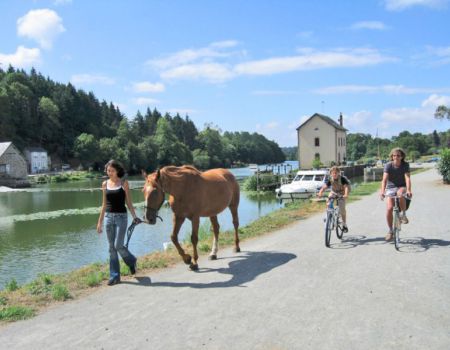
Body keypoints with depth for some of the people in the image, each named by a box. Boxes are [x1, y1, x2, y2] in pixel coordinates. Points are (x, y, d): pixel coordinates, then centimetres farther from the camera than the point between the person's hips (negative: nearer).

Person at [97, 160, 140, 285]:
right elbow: (104, 204, 12)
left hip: (121, 216, -4)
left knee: (118, 245, -9)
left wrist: (134, 216, -13)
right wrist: (100, 221, 11)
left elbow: (128, 202, -1)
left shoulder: (124, 183, -2)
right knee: (112, 247, 6)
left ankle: (131, 261, 21)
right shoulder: (105, 184, 7)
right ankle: (114, 276, 15)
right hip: (109, 217, 4)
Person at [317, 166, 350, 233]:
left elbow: (346, 187, -40)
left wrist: (346, 194, -60)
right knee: (328, 203, -25)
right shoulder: (330, 180, -20)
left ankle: (344, 225, 3)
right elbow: (324, 186, -32)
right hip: (333, 192, 3)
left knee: (342, 209, -13)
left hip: (341, 193, -3)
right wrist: (320, 193, -51)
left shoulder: (342, 179, -28)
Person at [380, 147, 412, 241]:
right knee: (389, 208, -15)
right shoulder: (388, 165, -12)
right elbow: (384, 179, -23)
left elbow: (407, 178, -22)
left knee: (400, 194, -37)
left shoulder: (405, 165, -10)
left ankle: (403, 215, -12)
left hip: (402, 187, 0)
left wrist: (408, 190, -37)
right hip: (390, 188, 0)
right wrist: (382, 191, -38)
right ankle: (390, 231, 2)